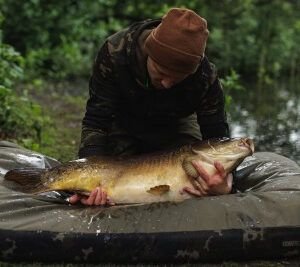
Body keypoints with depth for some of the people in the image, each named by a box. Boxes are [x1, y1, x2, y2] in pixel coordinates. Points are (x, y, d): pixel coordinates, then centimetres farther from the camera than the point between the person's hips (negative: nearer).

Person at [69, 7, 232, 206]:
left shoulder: (206, 76, -34)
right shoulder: (115, 53, -35)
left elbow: (217, 136, -25)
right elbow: (96, 120, -30)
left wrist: (224, 183, -47)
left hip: (176, 128, 0)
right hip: (124, 127, 0)